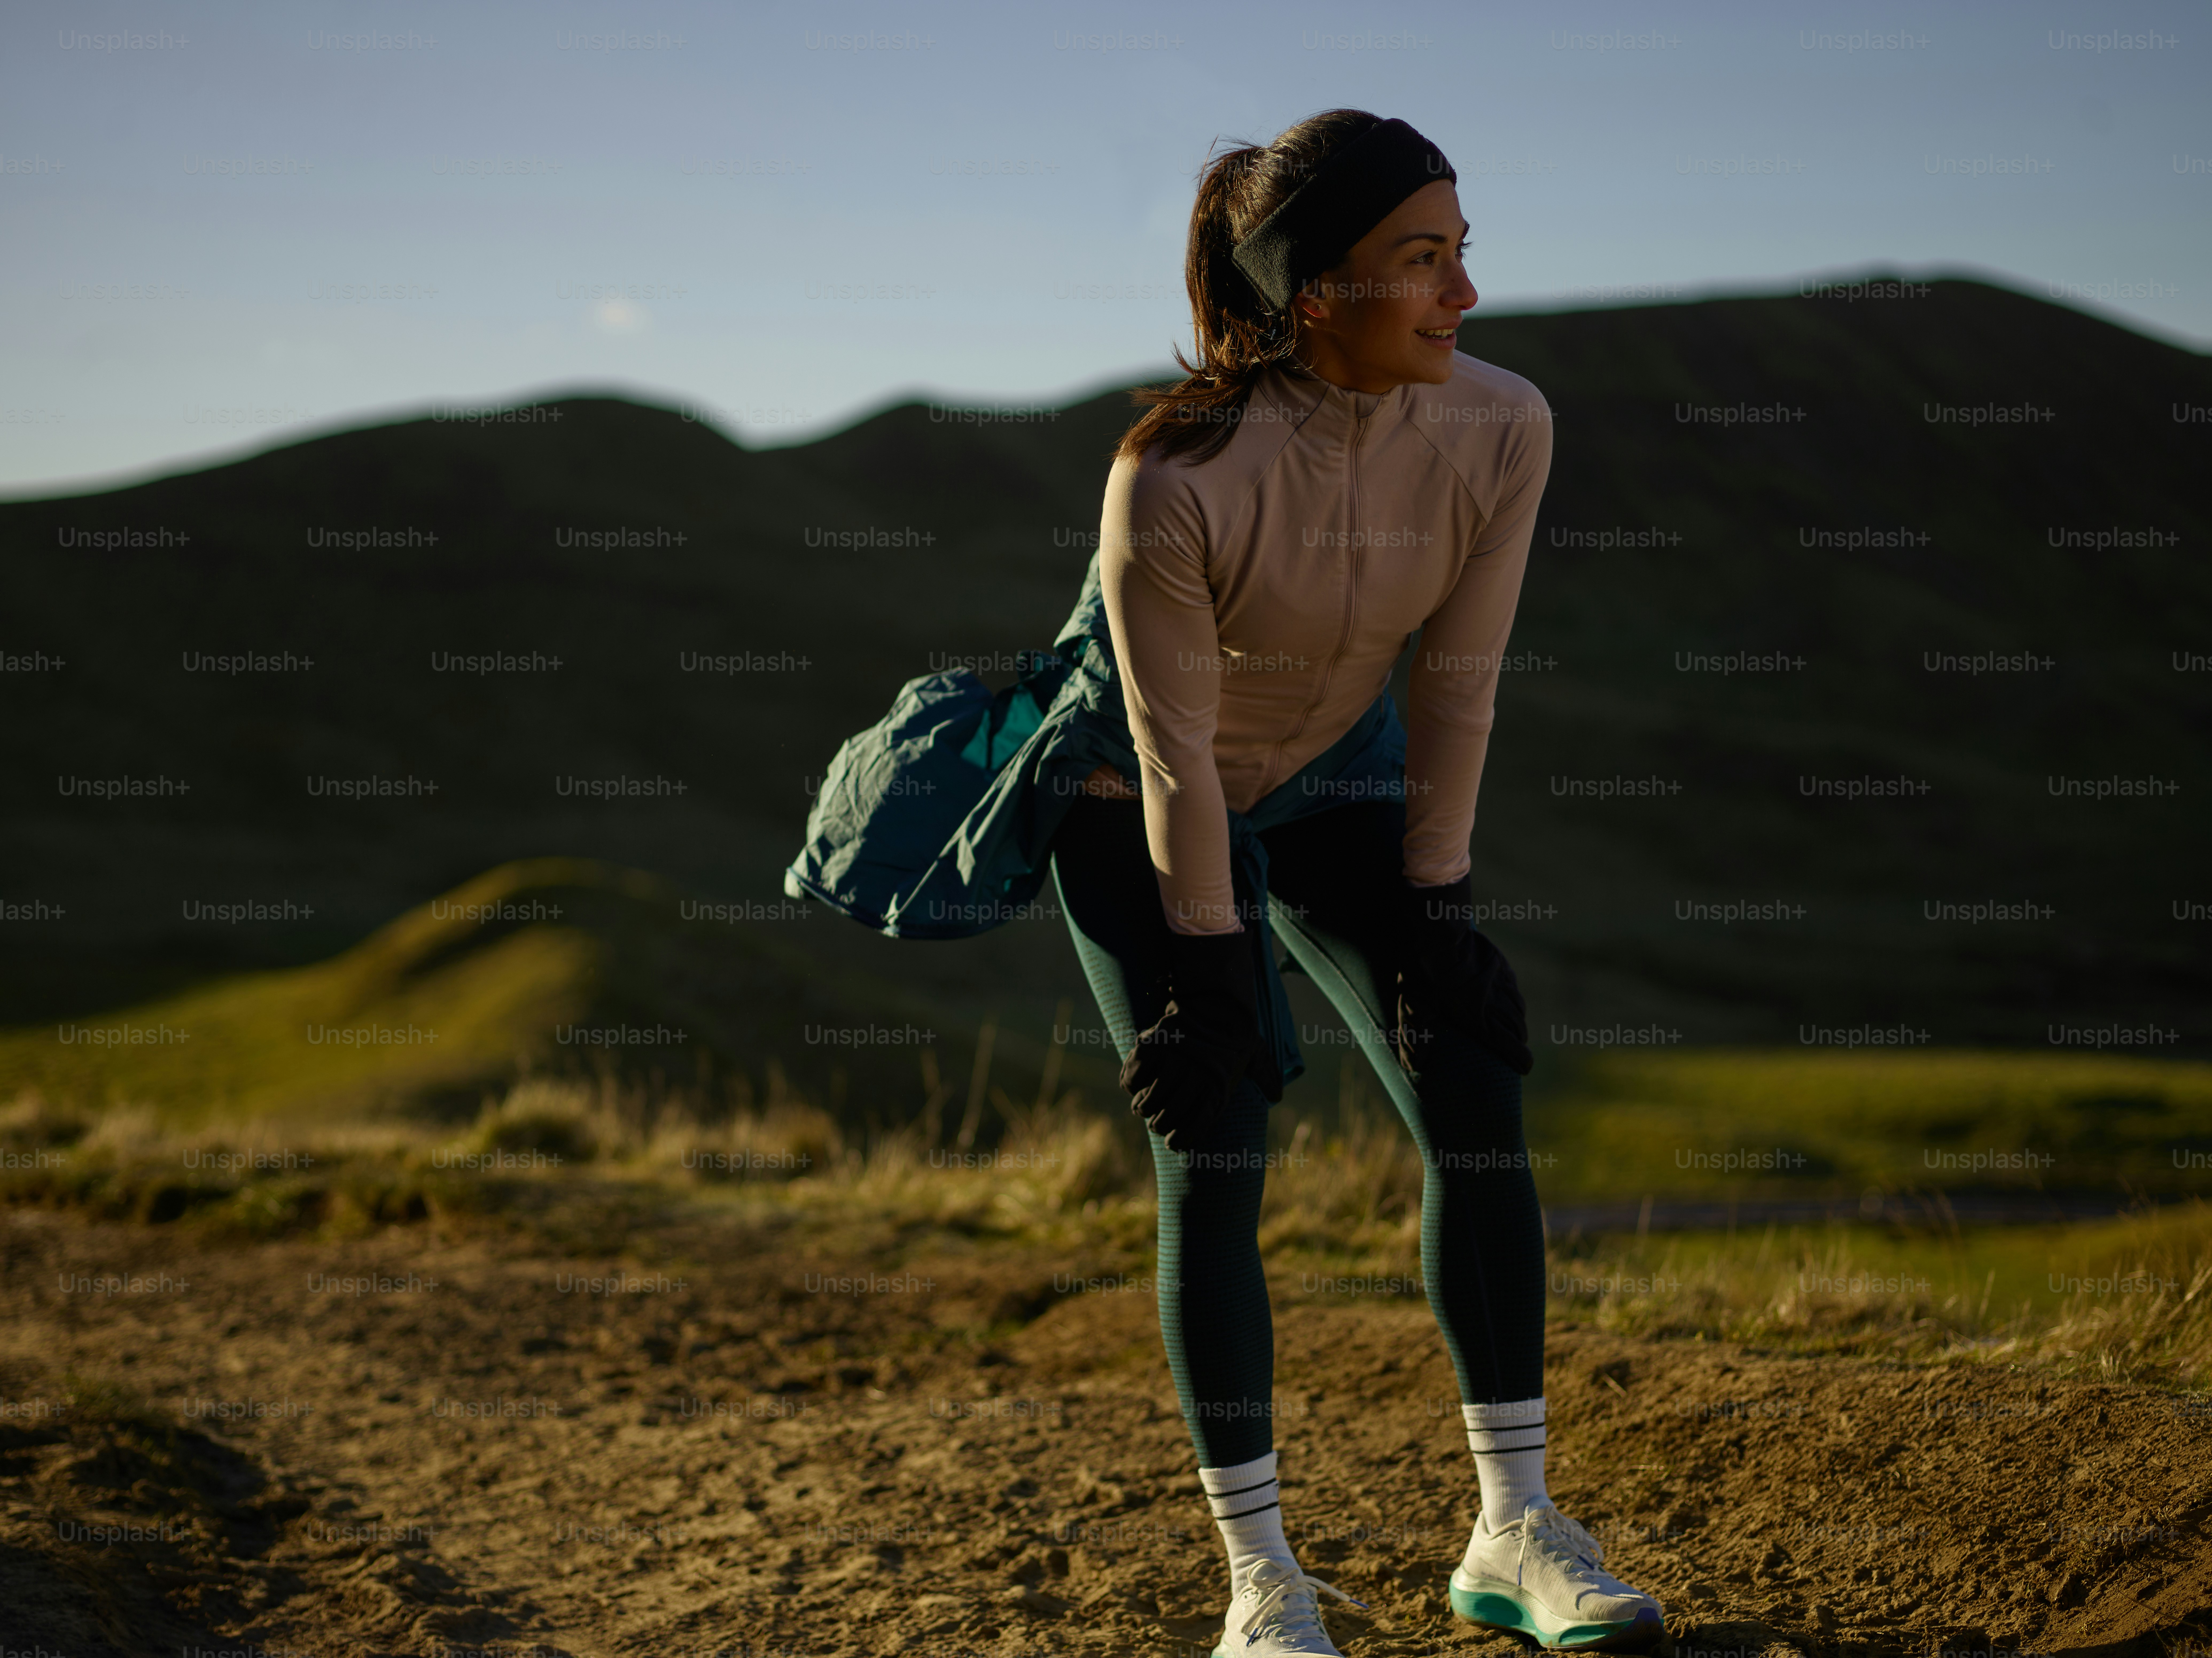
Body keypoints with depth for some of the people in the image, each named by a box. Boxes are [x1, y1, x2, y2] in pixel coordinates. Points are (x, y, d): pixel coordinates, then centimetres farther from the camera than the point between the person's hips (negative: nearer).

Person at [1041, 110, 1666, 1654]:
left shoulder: (1501, 430, -24)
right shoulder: (1174, 484, -37)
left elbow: (1459, 680, -13)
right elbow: (1177, 754, -26)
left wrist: (1434, 908, -8)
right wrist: (1209, 968, -17)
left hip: (1337, 773, 4)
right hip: (1141, 810, -4)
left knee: (1478, 1102, -4)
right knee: (1215, 1153, -10)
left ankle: (1517, 1532, 7)